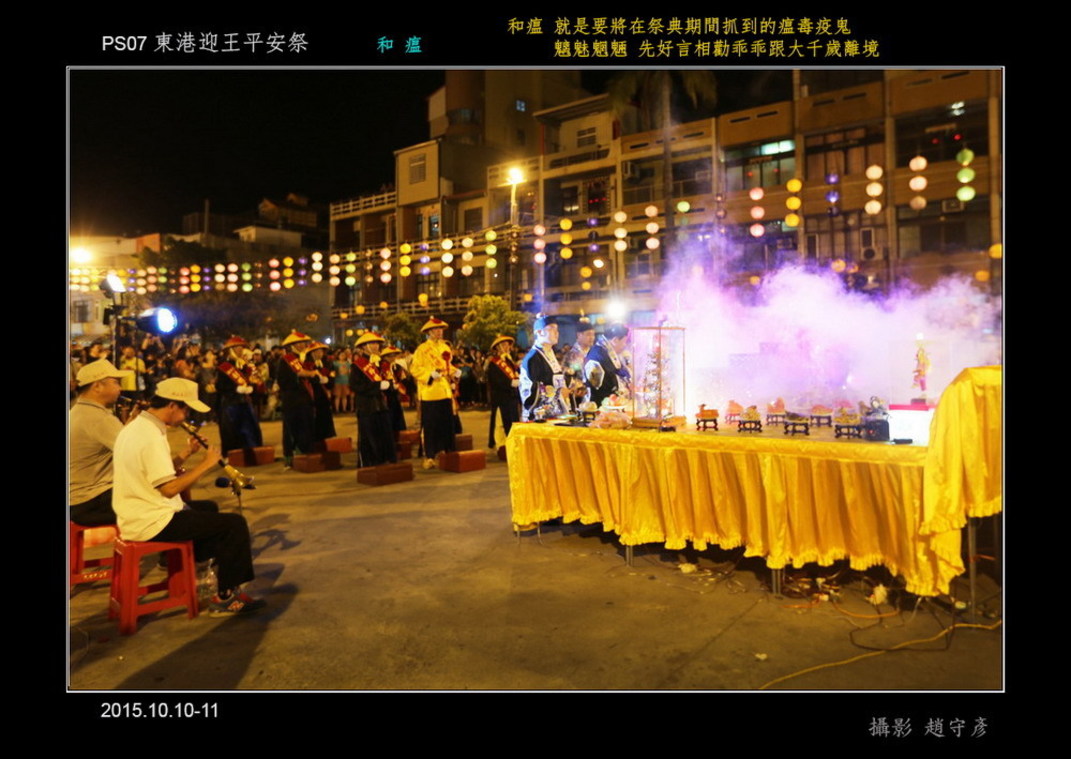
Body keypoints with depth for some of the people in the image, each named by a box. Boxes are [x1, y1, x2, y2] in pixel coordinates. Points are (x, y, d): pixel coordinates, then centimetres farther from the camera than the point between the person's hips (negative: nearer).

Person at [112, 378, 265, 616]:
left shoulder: (135, 427, 10)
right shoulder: (151, 436, -23)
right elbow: (169, 488, -27)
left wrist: (188, 453, 8)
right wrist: (206, 463, -18)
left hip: (134, 516, 11)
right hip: (151, 524, -11)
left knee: (208, 507, 31)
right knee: (236, 523, -11)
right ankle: (226, 598, -1)